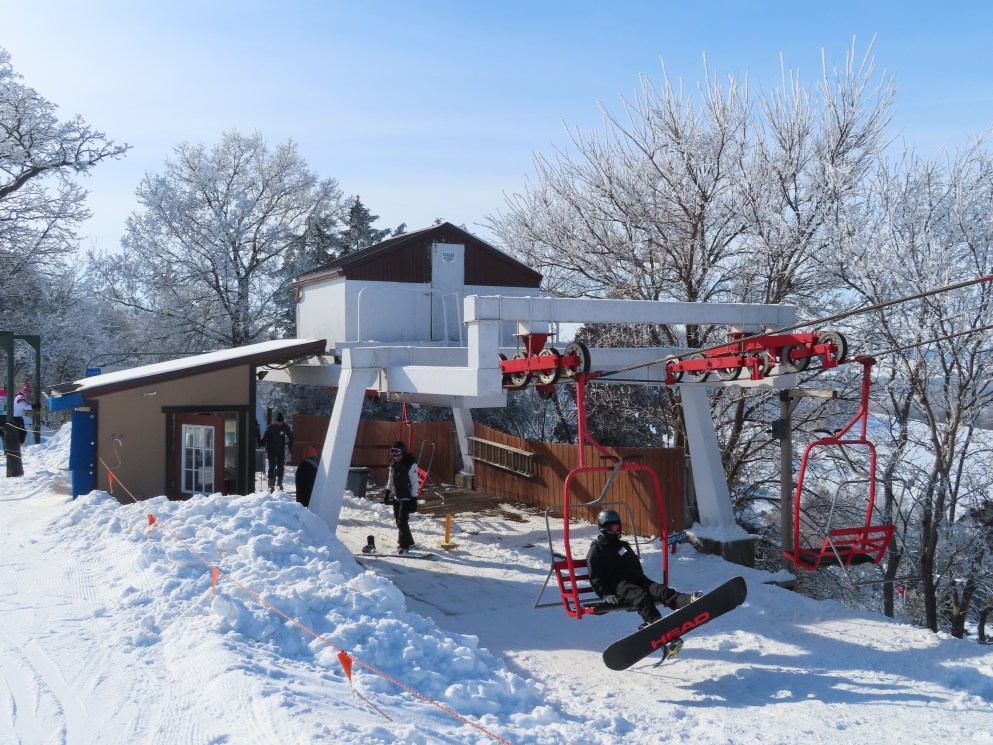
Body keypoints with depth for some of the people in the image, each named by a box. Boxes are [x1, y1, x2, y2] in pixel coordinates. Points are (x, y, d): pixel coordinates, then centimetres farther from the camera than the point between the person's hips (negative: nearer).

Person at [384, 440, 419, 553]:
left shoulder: (411, 465, -15)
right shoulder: (394, 465, 7)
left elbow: (414, 483, -15)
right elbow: (390, 480, 19)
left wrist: (414, 499, -17)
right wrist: (387, 493, 21)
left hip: (406, 498, -7)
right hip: (396, 497, 7)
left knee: (402, 521, -12)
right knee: (399, 521, 11)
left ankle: (404, 545, -7)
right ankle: (409, 542, 24)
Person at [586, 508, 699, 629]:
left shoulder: (624, 545, 28)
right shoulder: (596, 550, 6)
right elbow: (595, 578, -2)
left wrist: (644, 583, 15)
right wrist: (606, 594, -14)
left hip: (636, 579, 6)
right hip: (618, 584, -5)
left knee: (661, 590, -23)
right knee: (641, 596, -35)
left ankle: (689, 601, -47)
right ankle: (655, 622, -57)